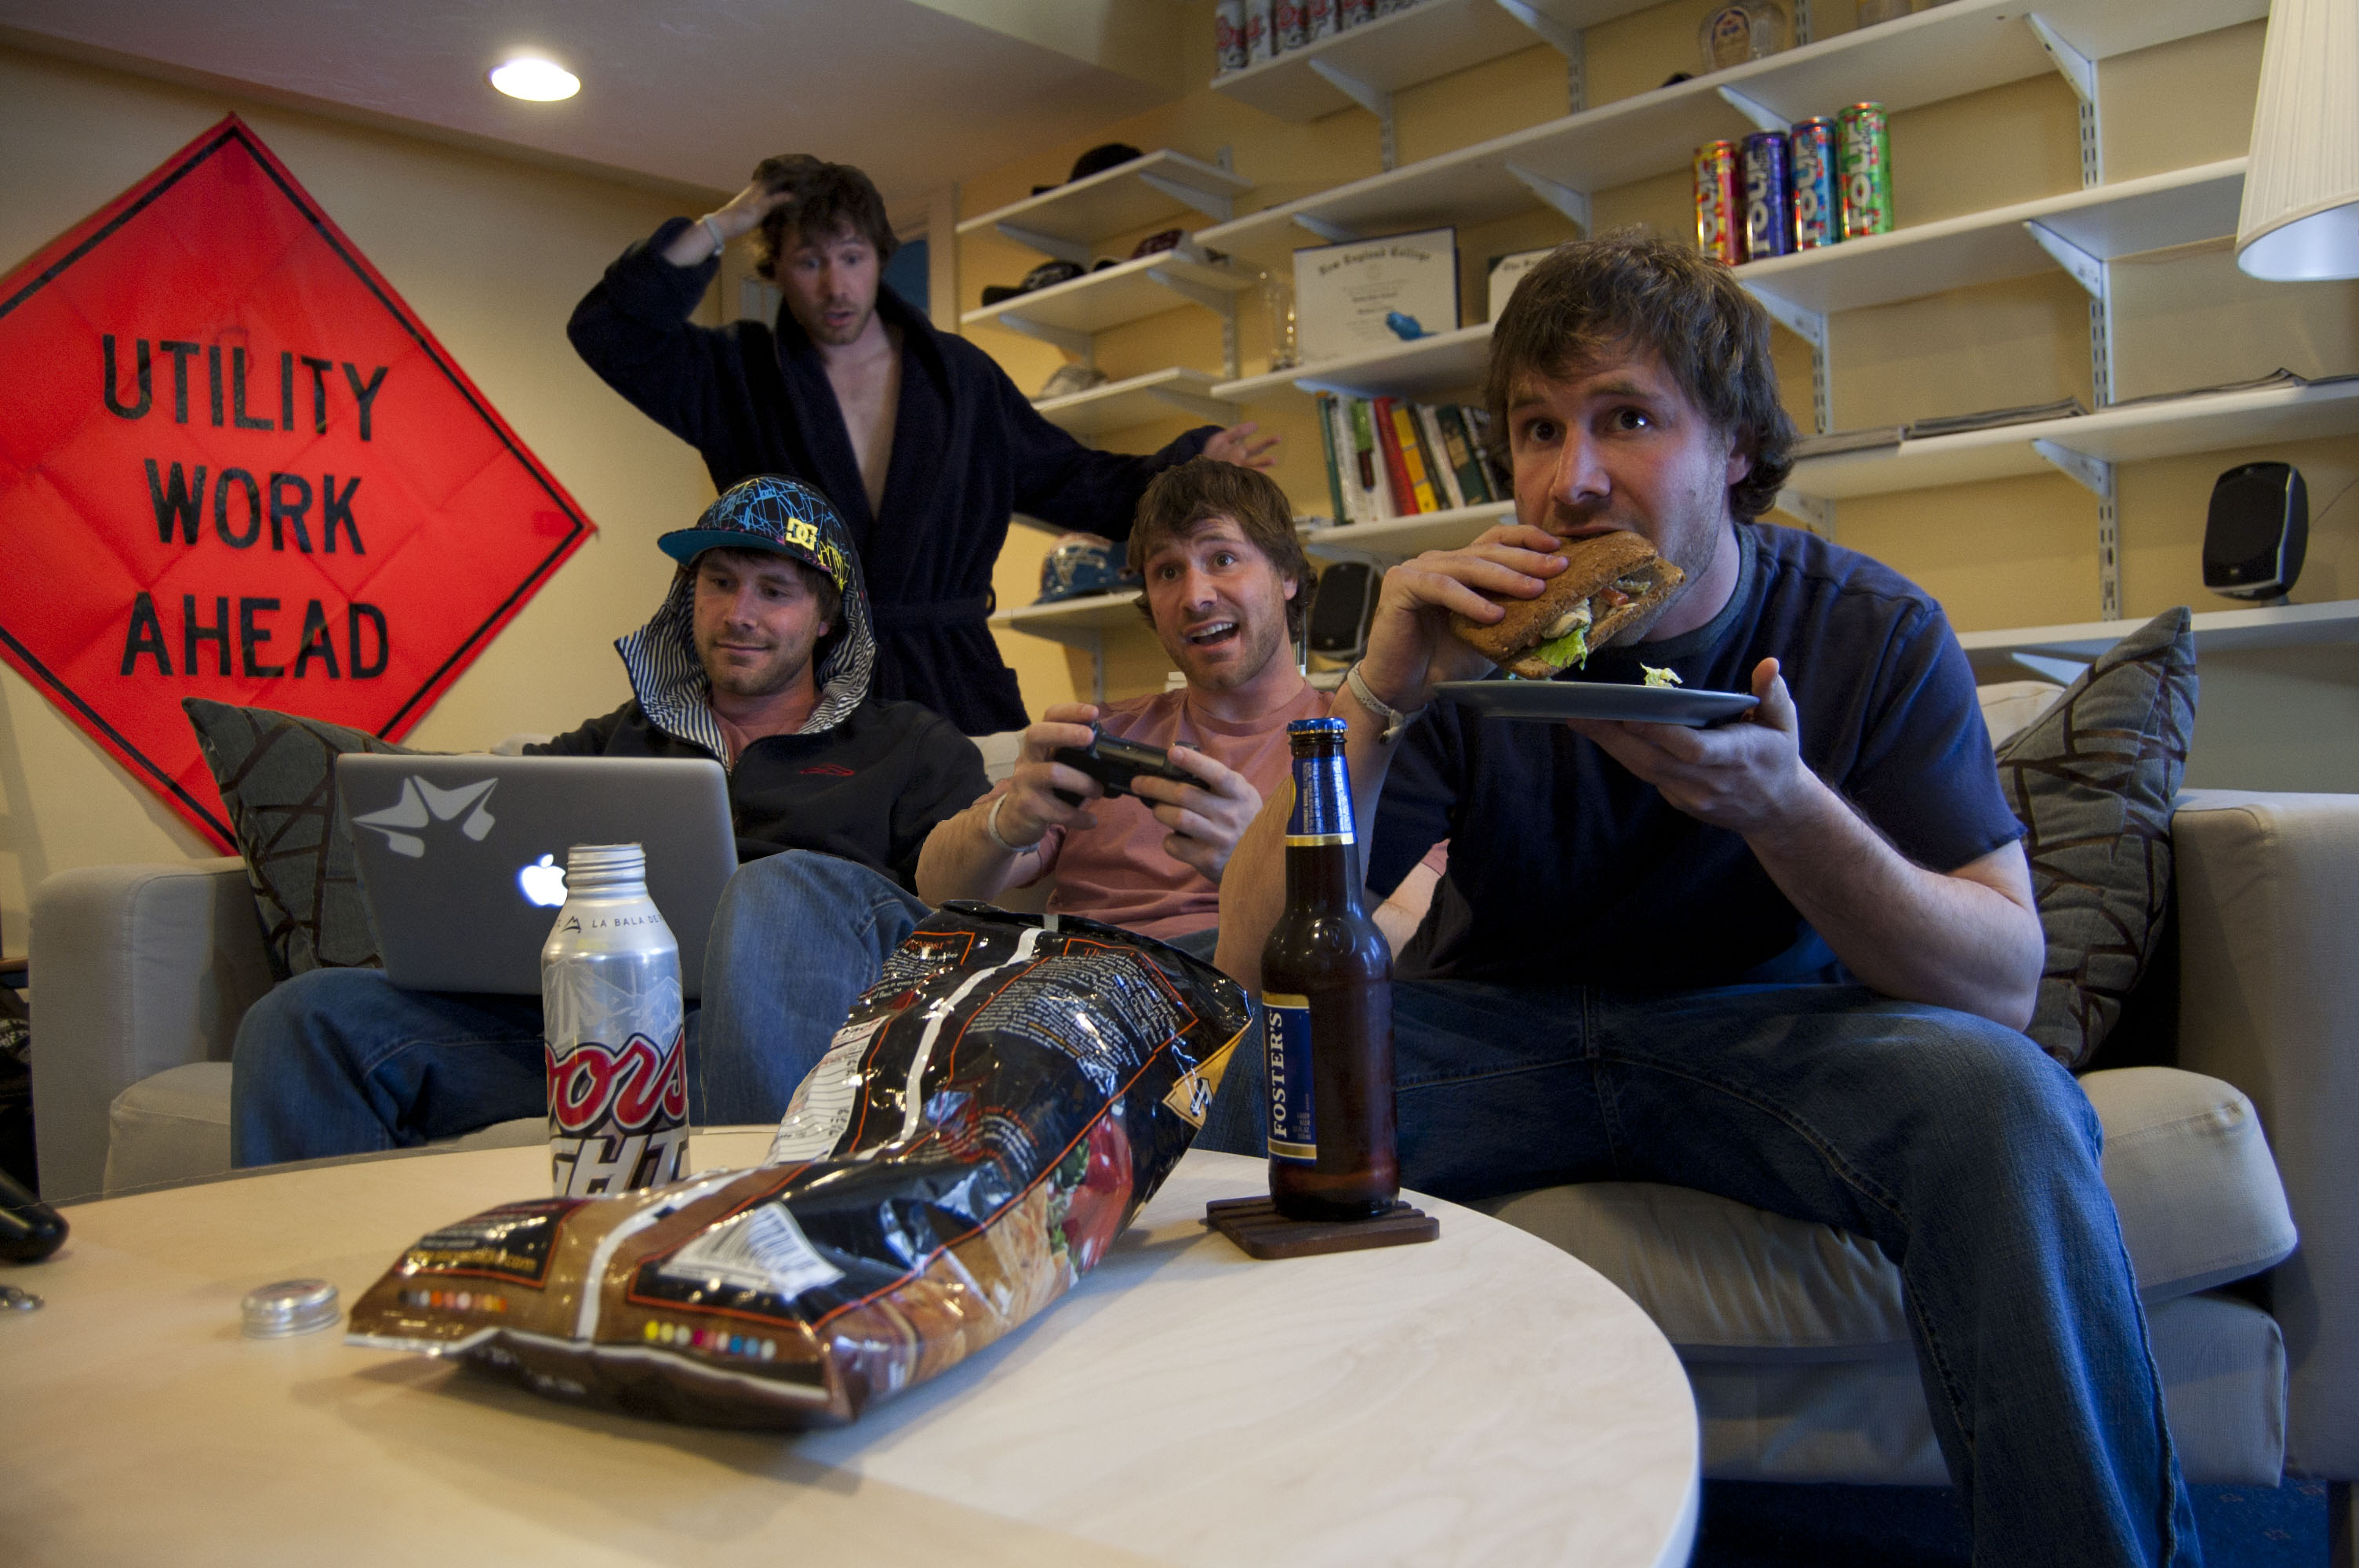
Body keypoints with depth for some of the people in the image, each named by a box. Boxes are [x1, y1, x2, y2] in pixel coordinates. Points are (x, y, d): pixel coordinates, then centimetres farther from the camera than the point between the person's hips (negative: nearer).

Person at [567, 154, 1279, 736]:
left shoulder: (958, 374, 13)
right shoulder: (737, 375, 9)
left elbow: (1070, 481, 16)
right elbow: (608, 331, -2)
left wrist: (1192, 464, 6)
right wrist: (716, 229, -4)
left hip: (951, 689, 1)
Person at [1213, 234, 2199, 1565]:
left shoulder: (1874, 631, -9)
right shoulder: (1471, 641, -10)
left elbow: (2006, 984, -15)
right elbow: (1255, 960, -15)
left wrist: (1781, 808, -33)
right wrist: (1378, 698, -29)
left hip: (1765, 1032, 0)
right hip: (1501, 1031, 1)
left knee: (1998, 1100, -31)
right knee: (1268, 1076, -28)